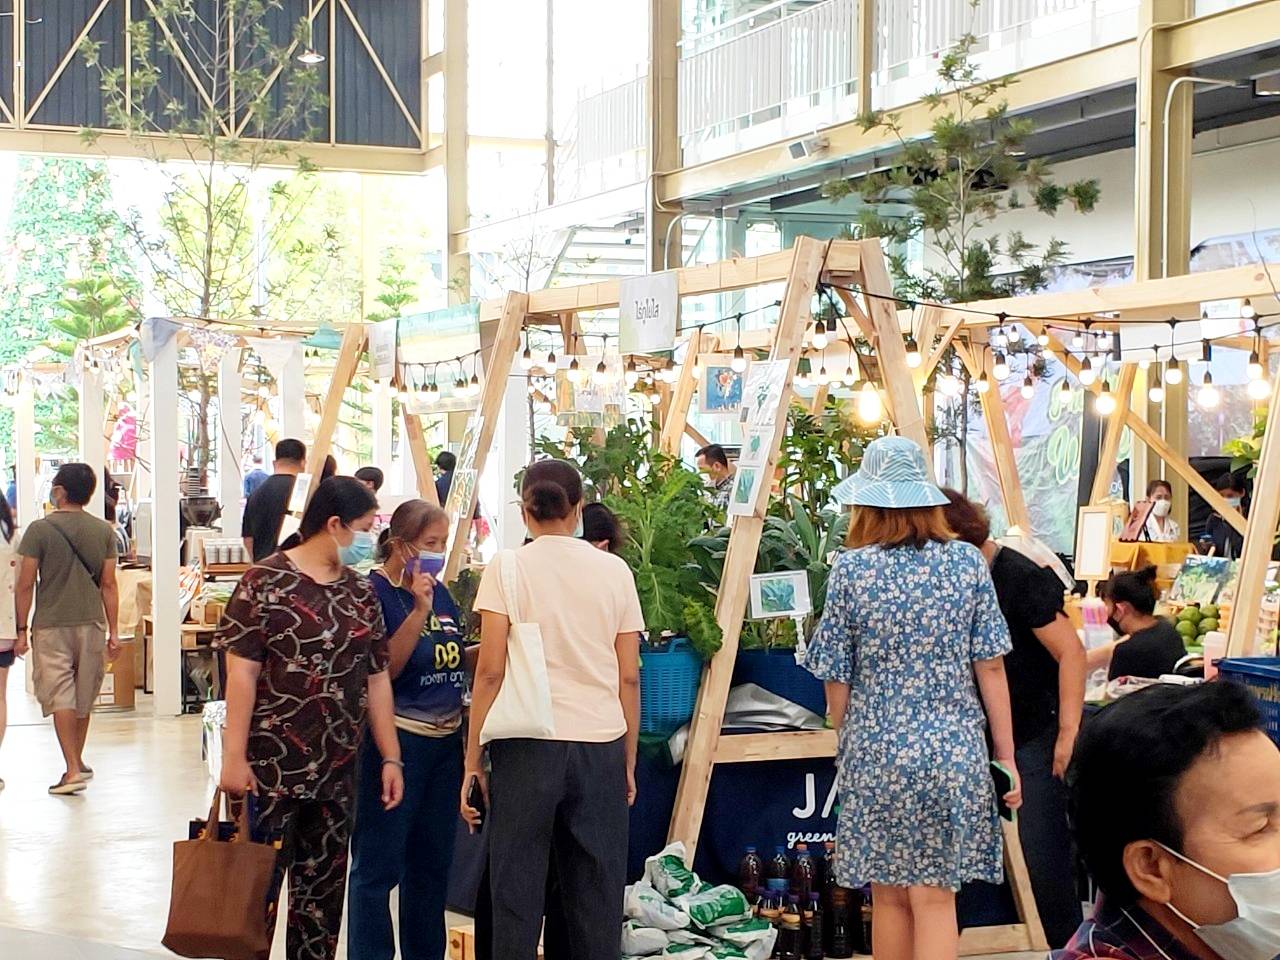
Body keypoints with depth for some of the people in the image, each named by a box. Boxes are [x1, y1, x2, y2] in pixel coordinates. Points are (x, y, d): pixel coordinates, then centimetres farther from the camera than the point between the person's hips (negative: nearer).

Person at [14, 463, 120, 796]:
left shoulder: (40, 530, -8)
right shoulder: (103, 531, 2)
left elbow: (25, 584, -7)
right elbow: (109, 584, 3)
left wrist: (21, 630, 0)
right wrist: (113, 631, 8)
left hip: (51, 625, -4)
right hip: (91, 624, 4)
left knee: (59, 697, -2)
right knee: (83, 698, 15)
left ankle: (73, 770, -9)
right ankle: (77, 763, 27)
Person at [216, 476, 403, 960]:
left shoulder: (361, 591, 11)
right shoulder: (267, 582, -7)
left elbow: (377, 678, 12)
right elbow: (241, 670, -10)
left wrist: (391, 757, 9)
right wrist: (234, 756, -15)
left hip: (337, 770, 6)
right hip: (271, 768, -6)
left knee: (324, 890, 11)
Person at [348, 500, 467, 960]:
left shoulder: (440, 593, 10)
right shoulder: (374, 592, -12)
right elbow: (384, 669, -20)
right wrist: (419, 611, -24)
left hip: (446, 738, 8)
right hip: (396, 740, -8)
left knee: (433, 860, 16)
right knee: (379, 865, 0)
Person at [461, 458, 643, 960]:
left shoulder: (508, 567, -1)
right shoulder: (615, 571, 6)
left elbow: (490, 671, -6)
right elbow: (629, 678, 7)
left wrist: (472, 760, 0)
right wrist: (628, 761, 16)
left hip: (528, 742, -2)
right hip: (601, 746, 2)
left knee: (517, 892, 4)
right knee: (597, 899, 8)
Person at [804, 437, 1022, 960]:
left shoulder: (851, 569, -6)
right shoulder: (967, 562, -2)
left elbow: (836, 678, 0)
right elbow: (990, 667, -1)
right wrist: (1007, 758, 7)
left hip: (876, 753, 0)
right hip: (954, 753, 1)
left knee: (888, 896, 12)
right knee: (935, 896, 3)